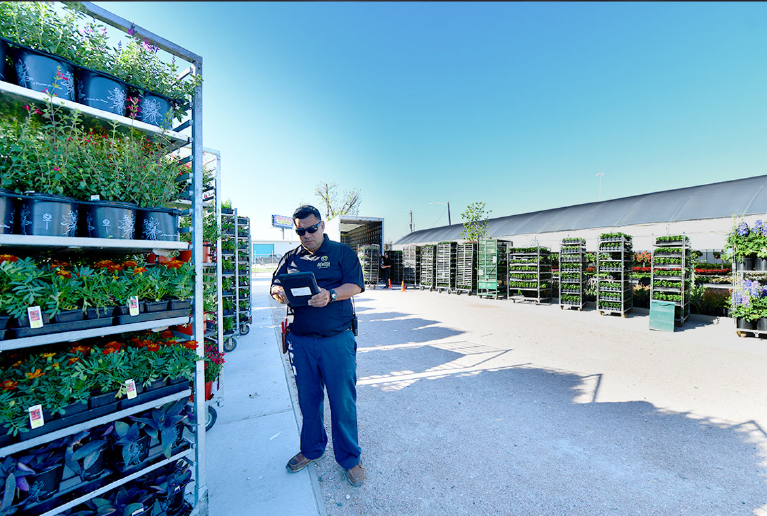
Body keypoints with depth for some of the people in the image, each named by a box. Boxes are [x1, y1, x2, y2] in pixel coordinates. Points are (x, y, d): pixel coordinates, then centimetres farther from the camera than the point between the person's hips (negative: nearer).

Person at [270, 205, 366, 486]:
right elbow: (275, 285, 8)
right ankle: (311, 449, 41)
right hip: (301, 341, 4)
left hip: (337, 339, -3)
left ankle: (349, 458, 26)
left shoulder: (342, 252, 3)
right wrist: (279, 292, -16)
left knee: (343, 400, 5)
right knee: (308, 398, 17)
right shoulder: (290, 257, 14)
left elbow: (354, 285, -8)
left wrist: (330, 294, -26)